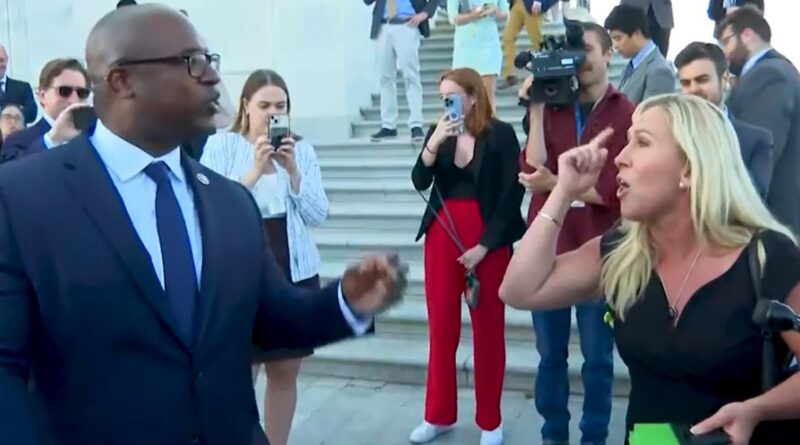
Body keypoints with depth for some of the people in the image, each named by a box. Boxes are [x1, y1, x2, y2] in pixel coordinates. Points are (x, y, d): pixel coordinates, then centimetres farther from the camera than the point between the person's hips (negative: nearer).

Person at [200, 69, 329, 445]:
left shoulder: (301, 149, 6)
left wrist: (292, 171, -11)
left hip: (295, 272, 3)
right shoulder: (220, 145, -2)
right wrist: (256, 170, -19)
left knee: (285, 373, 10)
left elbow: (317, 216, 1)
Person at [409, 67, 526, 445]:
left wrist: (484, 244, -12)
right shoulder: (439, 133, 7)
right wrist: (433, 143, -18)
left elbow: (512, 195, -7)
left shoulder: (501, 135, -5)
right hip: (442, 236, 4)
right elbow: (420, 183, -3)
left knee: (488, 329, 5)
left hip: (488, 240, -3)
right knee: (441, 326, 7)